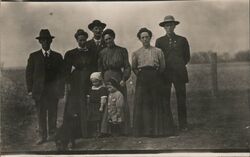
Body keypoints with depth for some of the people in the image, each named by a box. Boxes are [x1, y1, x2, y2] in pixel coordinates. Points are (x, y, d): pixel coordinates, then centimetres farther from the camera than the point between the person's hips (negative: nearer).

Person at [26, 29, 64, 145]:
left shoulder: (57, 56, 7)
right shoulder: (34, 56, 6)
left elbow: (61, 74, 6)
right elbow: (29, 73, 5)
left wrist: (61, 90, -2)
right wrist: (30, 89, -3)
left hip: (53, 90, 0)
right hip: (39, 90, 0)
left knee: (53, 113, 5)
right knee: (41, 114, 2)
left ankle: (52, 135, 17)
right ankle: (42, 136, 9)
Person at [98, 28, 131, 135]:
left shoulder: (122, 51, 9)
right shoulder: (102, 53, 13)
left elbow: (127, 67, 5)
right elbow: (100, 69, 13)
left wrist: (124, 79, -8)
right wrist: (102, 81, 0)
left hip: (119, 79, -1)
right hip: (106, 80, 1)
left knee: (123, 105, -4)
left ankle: (125, 130, 2)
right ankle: (105, 130, -3)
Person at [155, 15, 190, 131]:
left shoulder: (182, 40, 12)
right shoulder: (159, 41, 11)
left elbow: (187, 57, 19)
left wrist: (179, 66, 13)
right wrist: (163, 68, 8)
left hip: (179, 73, 0)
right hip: (165, 74, 0)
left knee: (181, 99, -1)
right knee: (165, 99, -3)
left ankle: (183, 124, 4)